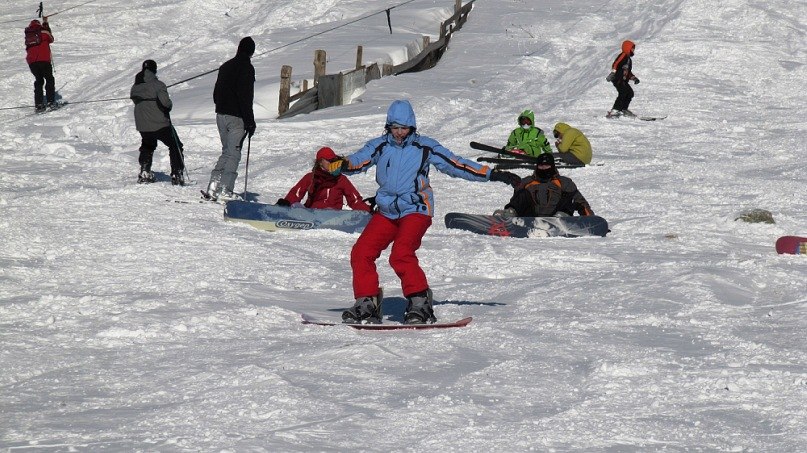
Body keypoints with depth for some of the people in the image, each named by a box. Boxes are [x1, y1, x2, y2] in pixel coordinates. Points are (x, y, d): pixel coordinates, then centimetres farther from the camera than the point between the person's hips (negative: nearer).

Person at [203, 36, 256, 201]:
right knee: (234, 155, -3)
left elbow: (216, 93, 17)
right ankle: (225, 191, -10)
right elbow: (246, 97, -17)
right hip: (237, 118, -7)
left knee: (226, 152, 16)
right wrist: (250, 122, -14)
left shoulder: (225, 67, 13)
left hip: (221, 115, 7)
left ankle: (212, 188, 7)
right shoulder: (247, 68, -11)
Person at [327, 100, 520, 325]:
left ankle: (420, 302, -18)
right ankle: (367, 303, 5)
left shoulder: (424, 147, 0)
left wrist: (494, 175, -2)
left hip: (416, 211, -4)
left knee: (401, 255, -25)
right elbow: (358, 160, -9)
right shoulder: (380, 146, 6)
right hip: (386, 212, 4)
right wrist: (342, 165, -34)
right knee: (361, 253, -7)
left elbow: (456, 165, 1)